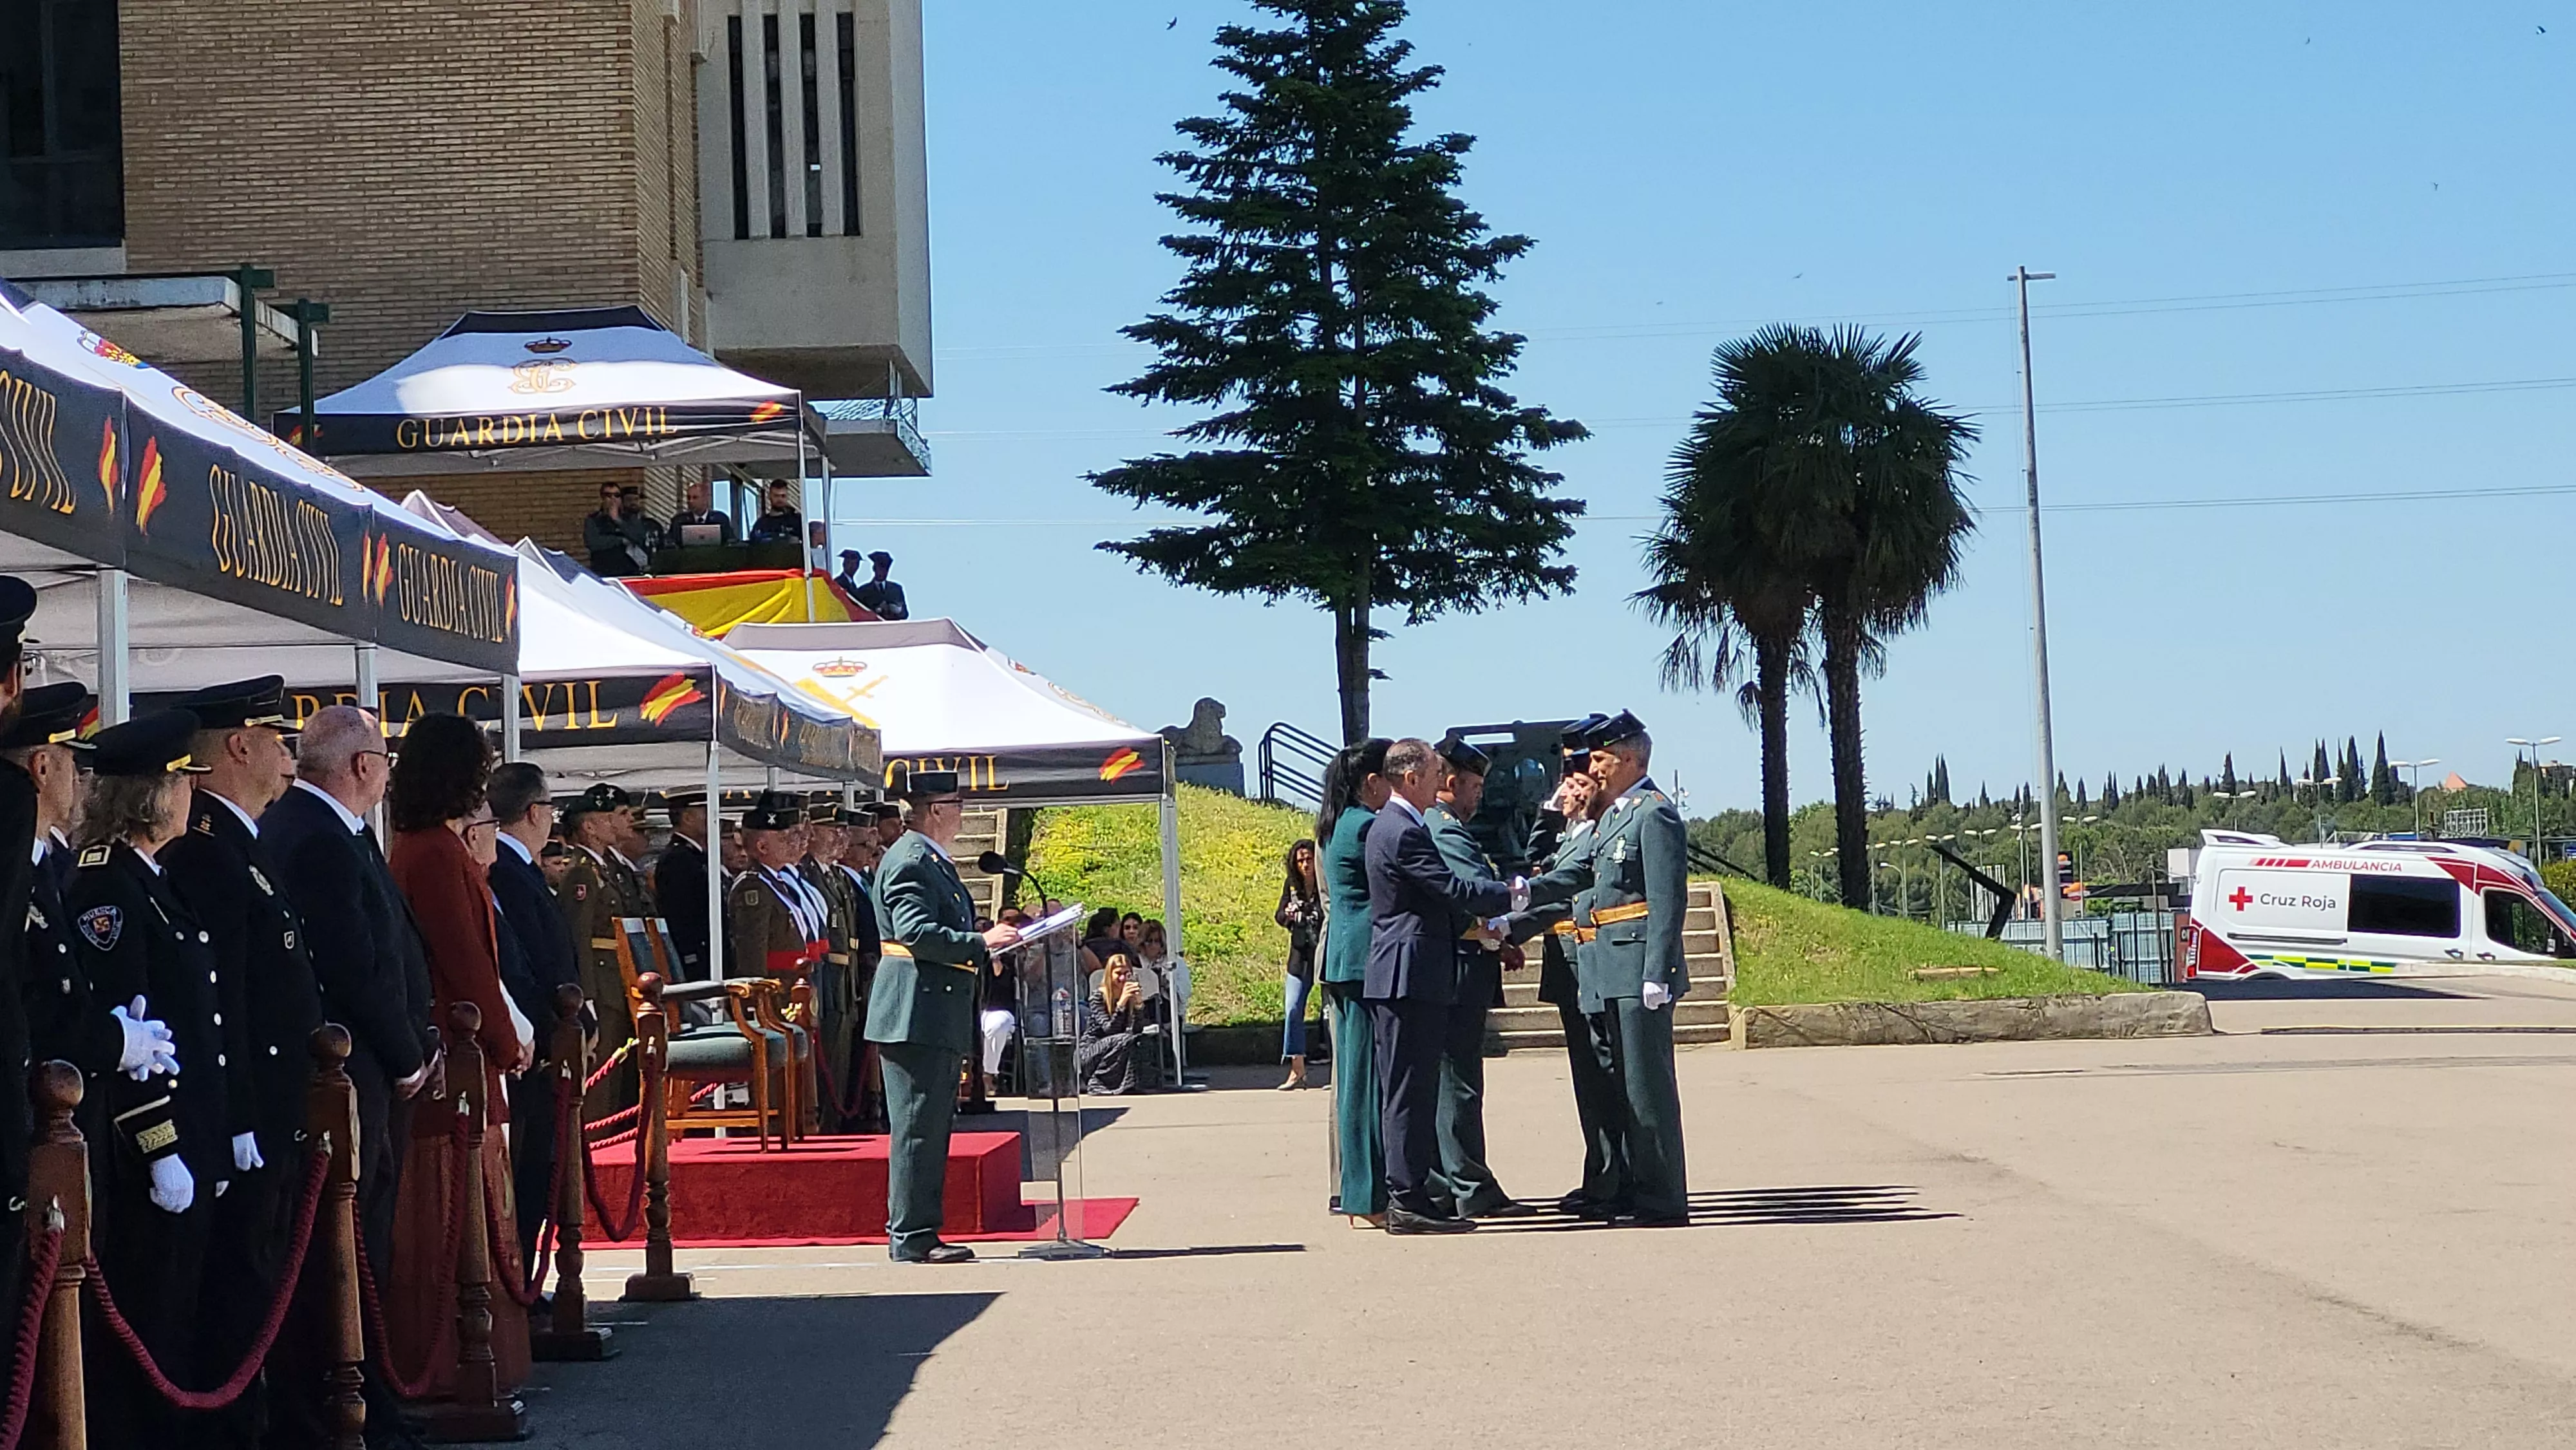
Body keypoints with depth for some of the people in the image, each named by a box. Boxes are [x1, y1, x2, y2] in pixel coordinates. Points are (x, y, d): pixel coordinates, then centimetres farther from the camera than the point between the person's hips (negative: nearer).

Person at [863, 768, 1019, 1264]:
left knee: (932, 1127, 12)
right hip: (916, 1015, -11)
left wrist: (988, 944, 15)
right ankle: (910, 1237, -6)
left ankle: (918, 1232, 17)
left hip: (939, 1020, 11)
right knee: (916, 1127, -8)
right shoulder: (910, 861, -13)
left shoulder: (936, 862, 21)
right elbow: (914, 930, -24)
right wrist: (980, 943, -23)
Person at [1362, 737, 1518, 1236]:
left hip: (1399, 976, 11)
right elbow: (1452, 889, -18)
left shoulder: (1390, 825, 18)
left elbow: (1438, 891, 22)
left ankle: (1406, 1195, 15)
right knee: (1410, 1090, -8)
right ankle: (1408, 1200, -7)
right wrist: (1512, 896, -7)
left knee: (1407, 1091, 12)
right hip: (1411, 976, -11)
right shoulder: (1404, 831, -15)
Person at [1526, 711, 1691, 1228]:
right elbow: (1577, 873, 16)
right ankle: (1638, 1191, 20)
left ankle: (1664, 1201, -2)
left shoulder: (1655, 814, -11)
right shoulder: (1613, 815, 18)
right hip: (1611, 971, 10)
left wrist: (1657, 974, -21)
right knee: (1626, 1082, 13)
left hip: (1639, 969, -10)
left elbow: (1668, 900, -16)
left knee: (1648, 1082, -6)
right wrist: (1528, 891, -3)